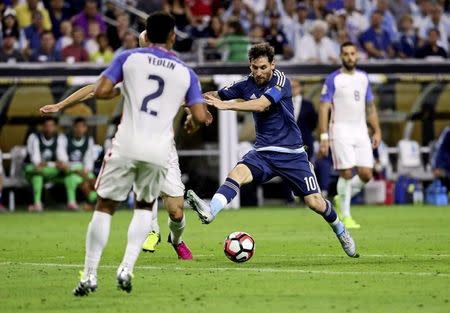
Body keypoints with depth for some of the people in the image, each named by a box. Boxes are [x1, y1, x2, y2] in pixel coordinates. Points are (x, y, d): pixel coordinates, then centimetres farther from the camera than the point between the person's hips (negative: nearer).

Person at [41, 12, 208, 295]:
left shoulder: (129, 58, 3)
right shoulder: (186, 73, 7)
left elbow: (100, 91, -2)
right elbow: (200, 116, 3)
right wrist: (192, 120, 26)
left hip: (127, 146, -1)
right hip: (159, 152, 2)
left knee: (105, 206, 8)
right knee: (145, 206, 22)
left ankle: (90, 275, 2)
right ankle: (127, 268, 5)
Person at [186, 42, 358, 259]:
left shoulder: (280, 81, -15)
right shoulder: (247, 84, 1)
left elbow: (261, 105, -30)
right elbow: (218, 95, 2)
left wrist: (226, 105, -39)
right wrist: (207, 97, -24)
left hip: (291, 153, -3)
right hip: (263, 151, 3)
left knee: (314, 202, -3)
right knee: (237, 173, -27)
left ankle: (341, 232, 25)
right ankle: (209, 212, -47)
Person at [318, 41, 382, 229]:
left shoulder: (363, 78, 12)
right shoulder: (333, 79, -3)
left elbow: (370, 107, 18)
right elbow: (323, 108, -6)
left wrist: (377, 131, 10)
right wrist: (324, 137, -14)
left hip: (361, 130, 5)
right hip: (340, 130, -5)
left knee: (366, 174, -3)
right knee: (346, 173, -9)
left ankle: (341, 199, 22)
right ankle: (346, 217, 3)